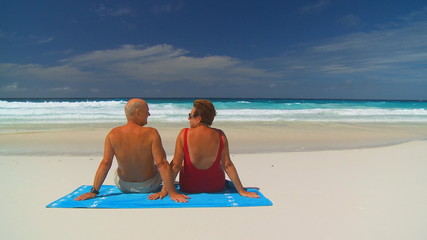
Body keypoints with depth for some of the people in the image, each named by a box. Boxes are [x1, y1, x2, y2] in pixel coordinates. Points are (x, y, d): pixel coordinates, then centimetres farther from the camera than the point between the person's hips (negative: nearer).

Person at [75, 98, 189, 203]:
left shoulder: (113, 134, -16)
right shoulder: (151, 133, -25)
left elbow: (105, 164, -15)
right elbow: (162, 164, -27)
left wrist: (94, 191, -8)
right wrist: (172, 192, -24)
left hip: (123, 186, 3)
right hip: (149, 187, -3)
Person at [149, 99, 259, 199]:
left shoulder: (184, 134, -19)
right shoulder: (220, 135, -15)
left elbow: (176, 165, -17)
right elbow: (227, 165, -13)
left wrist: (164, 190, -8)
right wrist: (241, 190, -5)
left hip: (189, 188, -1)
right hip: (216, 187, 1)